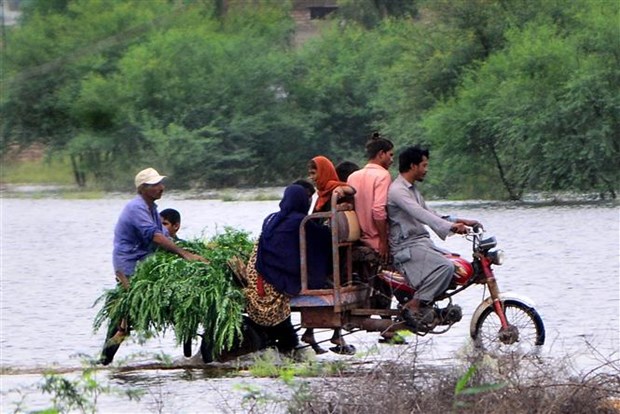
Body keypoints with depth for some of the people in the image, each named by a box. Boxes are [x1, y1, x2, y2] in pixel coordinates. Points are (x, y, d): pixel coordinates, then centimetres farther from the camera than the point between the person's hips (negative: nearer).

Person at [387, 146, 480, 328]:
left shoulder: (412, 189, 21)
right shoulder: (397, 191, -14)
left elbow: (428, 214, 24)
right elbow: (420, 214, -27)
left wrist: (457, 221, 11)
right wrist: (450, 227, -36)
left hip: (423, 242, 10)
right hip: (407, 247, -10)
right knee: (445, 267, -28)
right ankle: (413, 306, -22)